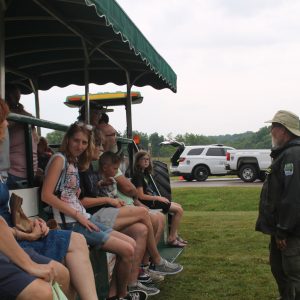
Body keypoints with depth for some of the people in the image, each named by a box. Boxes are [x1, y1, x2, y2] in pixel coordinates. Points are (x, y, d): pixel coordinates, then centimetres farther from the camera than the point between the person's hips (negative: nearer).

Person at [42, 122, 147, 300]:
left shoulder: (74, 162, 16)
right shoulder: (59, 159, -9)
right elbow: (46, 195, -18)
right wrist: (78, 215, -17)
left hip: (83, 218, 9)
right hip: (70, 223, -9)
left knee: (131, 243, 5)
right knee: (127, 250, -10)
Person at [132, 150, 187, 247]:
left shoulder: (144, 173, 13)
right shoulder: (137, 175, -16)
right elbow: (141, 196, -21)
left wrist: (158, 197, -1)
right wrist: (158, 198, -14)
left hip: (152, 199, 10)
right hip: (148, 203, -10)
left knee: (178, 206, 16)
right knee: (179, 210, -10)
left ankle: (174, 235, 17)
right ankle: (171, 239, -5)